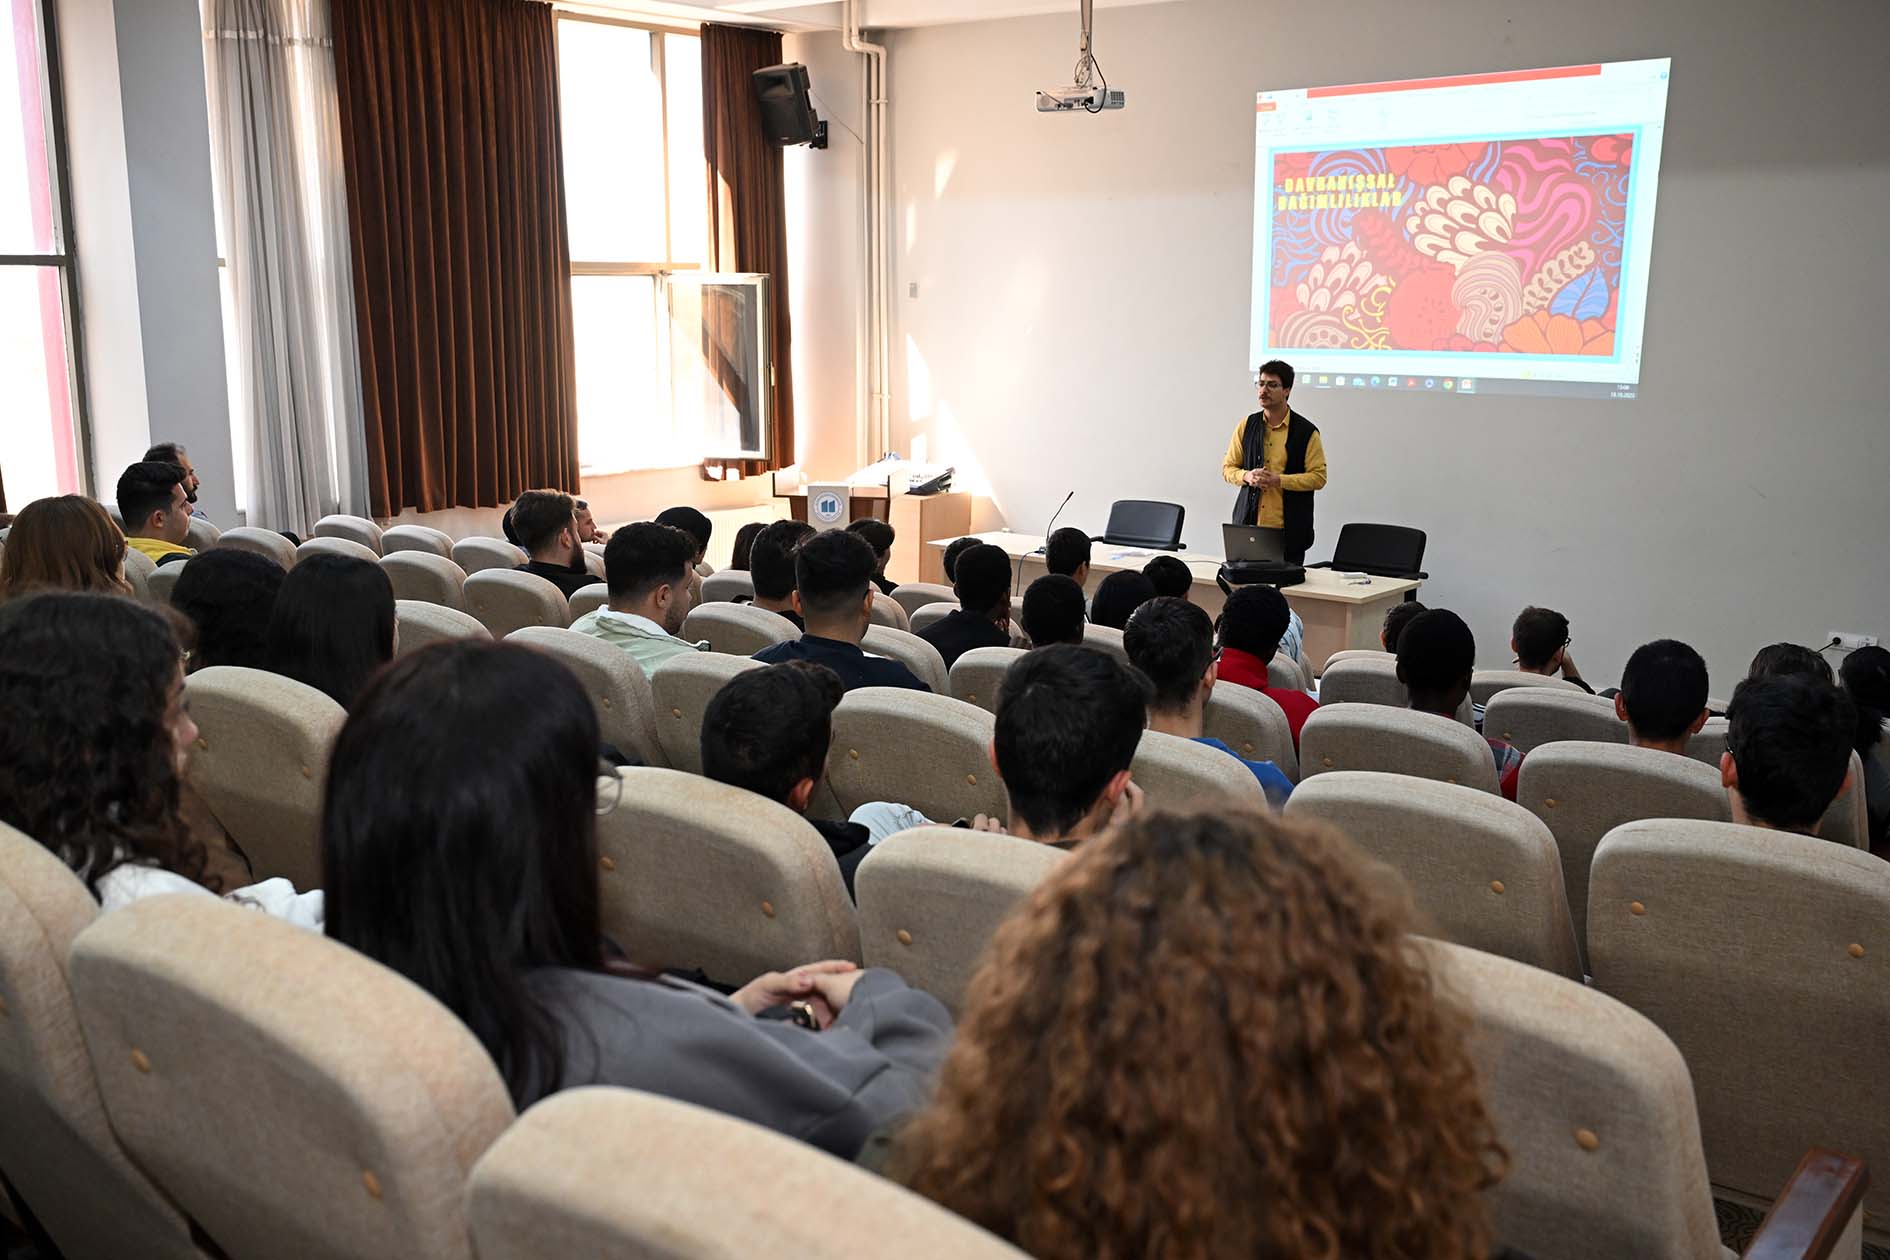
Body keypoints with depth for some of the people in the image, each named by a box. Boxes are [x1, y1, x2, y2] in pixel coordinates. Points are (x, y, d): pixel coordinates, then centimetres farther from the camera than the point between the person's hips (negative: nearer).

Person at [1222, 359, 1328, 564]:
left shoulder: (1306, 432, -1)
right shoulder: (1246, 425, 9)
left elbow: (1318, 477, -4)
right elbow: (1228, 468, 13)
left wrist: (1279, 480, -15)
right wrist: (1247, 476, -9)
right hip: (1248, 524, 3)